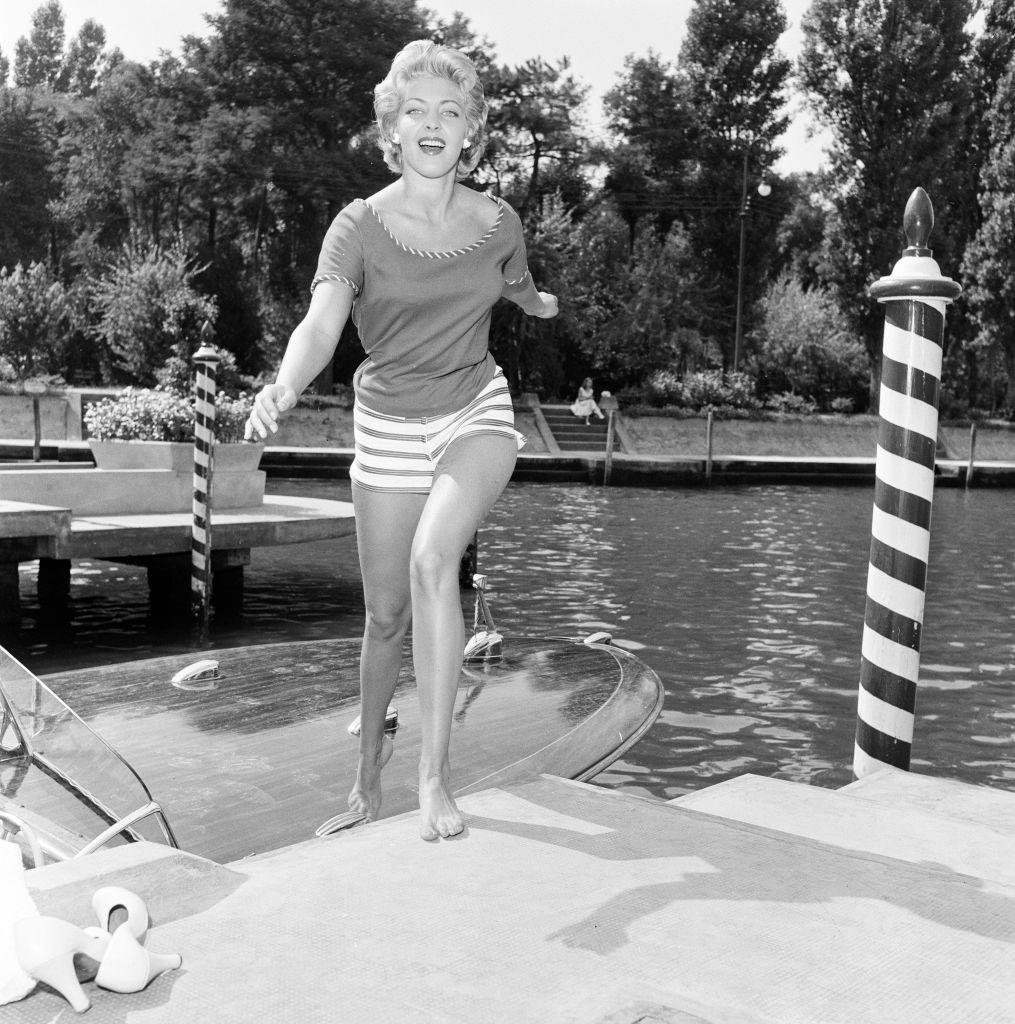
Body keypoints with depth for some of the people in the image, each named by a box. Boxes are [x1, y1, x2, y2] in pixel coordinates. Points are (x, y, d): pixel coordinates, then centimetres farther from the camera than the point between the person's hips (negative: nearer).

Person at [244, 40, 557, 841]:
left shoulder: (498, 224, -5)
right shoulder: (360, 227, -13)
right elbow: (321, 324, -28)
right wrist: (284, 386, -48)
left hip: (477, 414, 0)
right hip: (389, 425, 0)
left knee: (432, 558, -29)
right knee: (387, 613, 8)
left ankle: (435, 770, -21)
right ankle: (371, 751, 36)